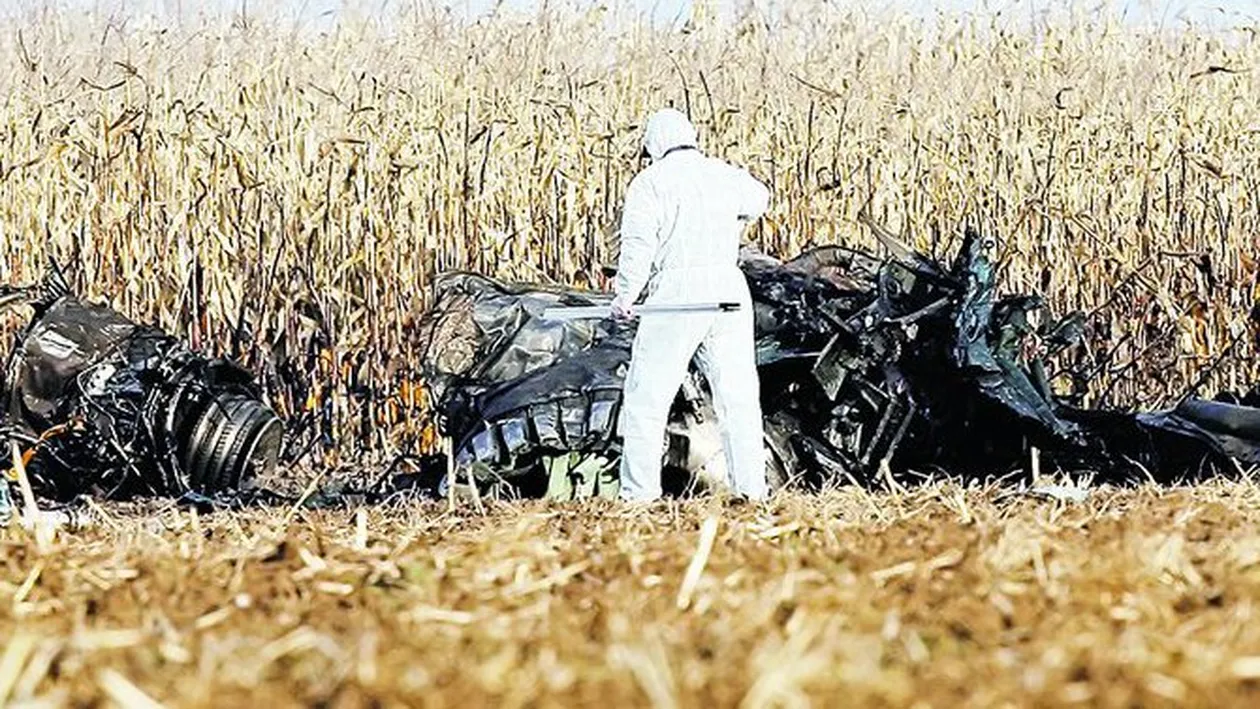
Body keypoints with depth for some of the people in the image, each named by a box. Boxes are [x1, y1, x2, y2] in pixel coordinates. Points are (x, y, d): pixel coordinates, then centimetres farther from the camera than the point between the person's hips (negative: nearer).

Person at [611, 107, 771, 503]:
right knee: (738, 396, 9)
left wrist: (624, 297, -1)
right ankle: (751, 489, 7)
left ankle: (640, 494, -2)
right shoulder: (727, 175, 14)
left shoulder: (650, 182, -2)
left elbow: (638, 246, -11)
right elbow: (758, 199, 36)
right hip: (729, 287, 4)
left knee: (647, 398, 1)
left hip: (675, 291, -4)